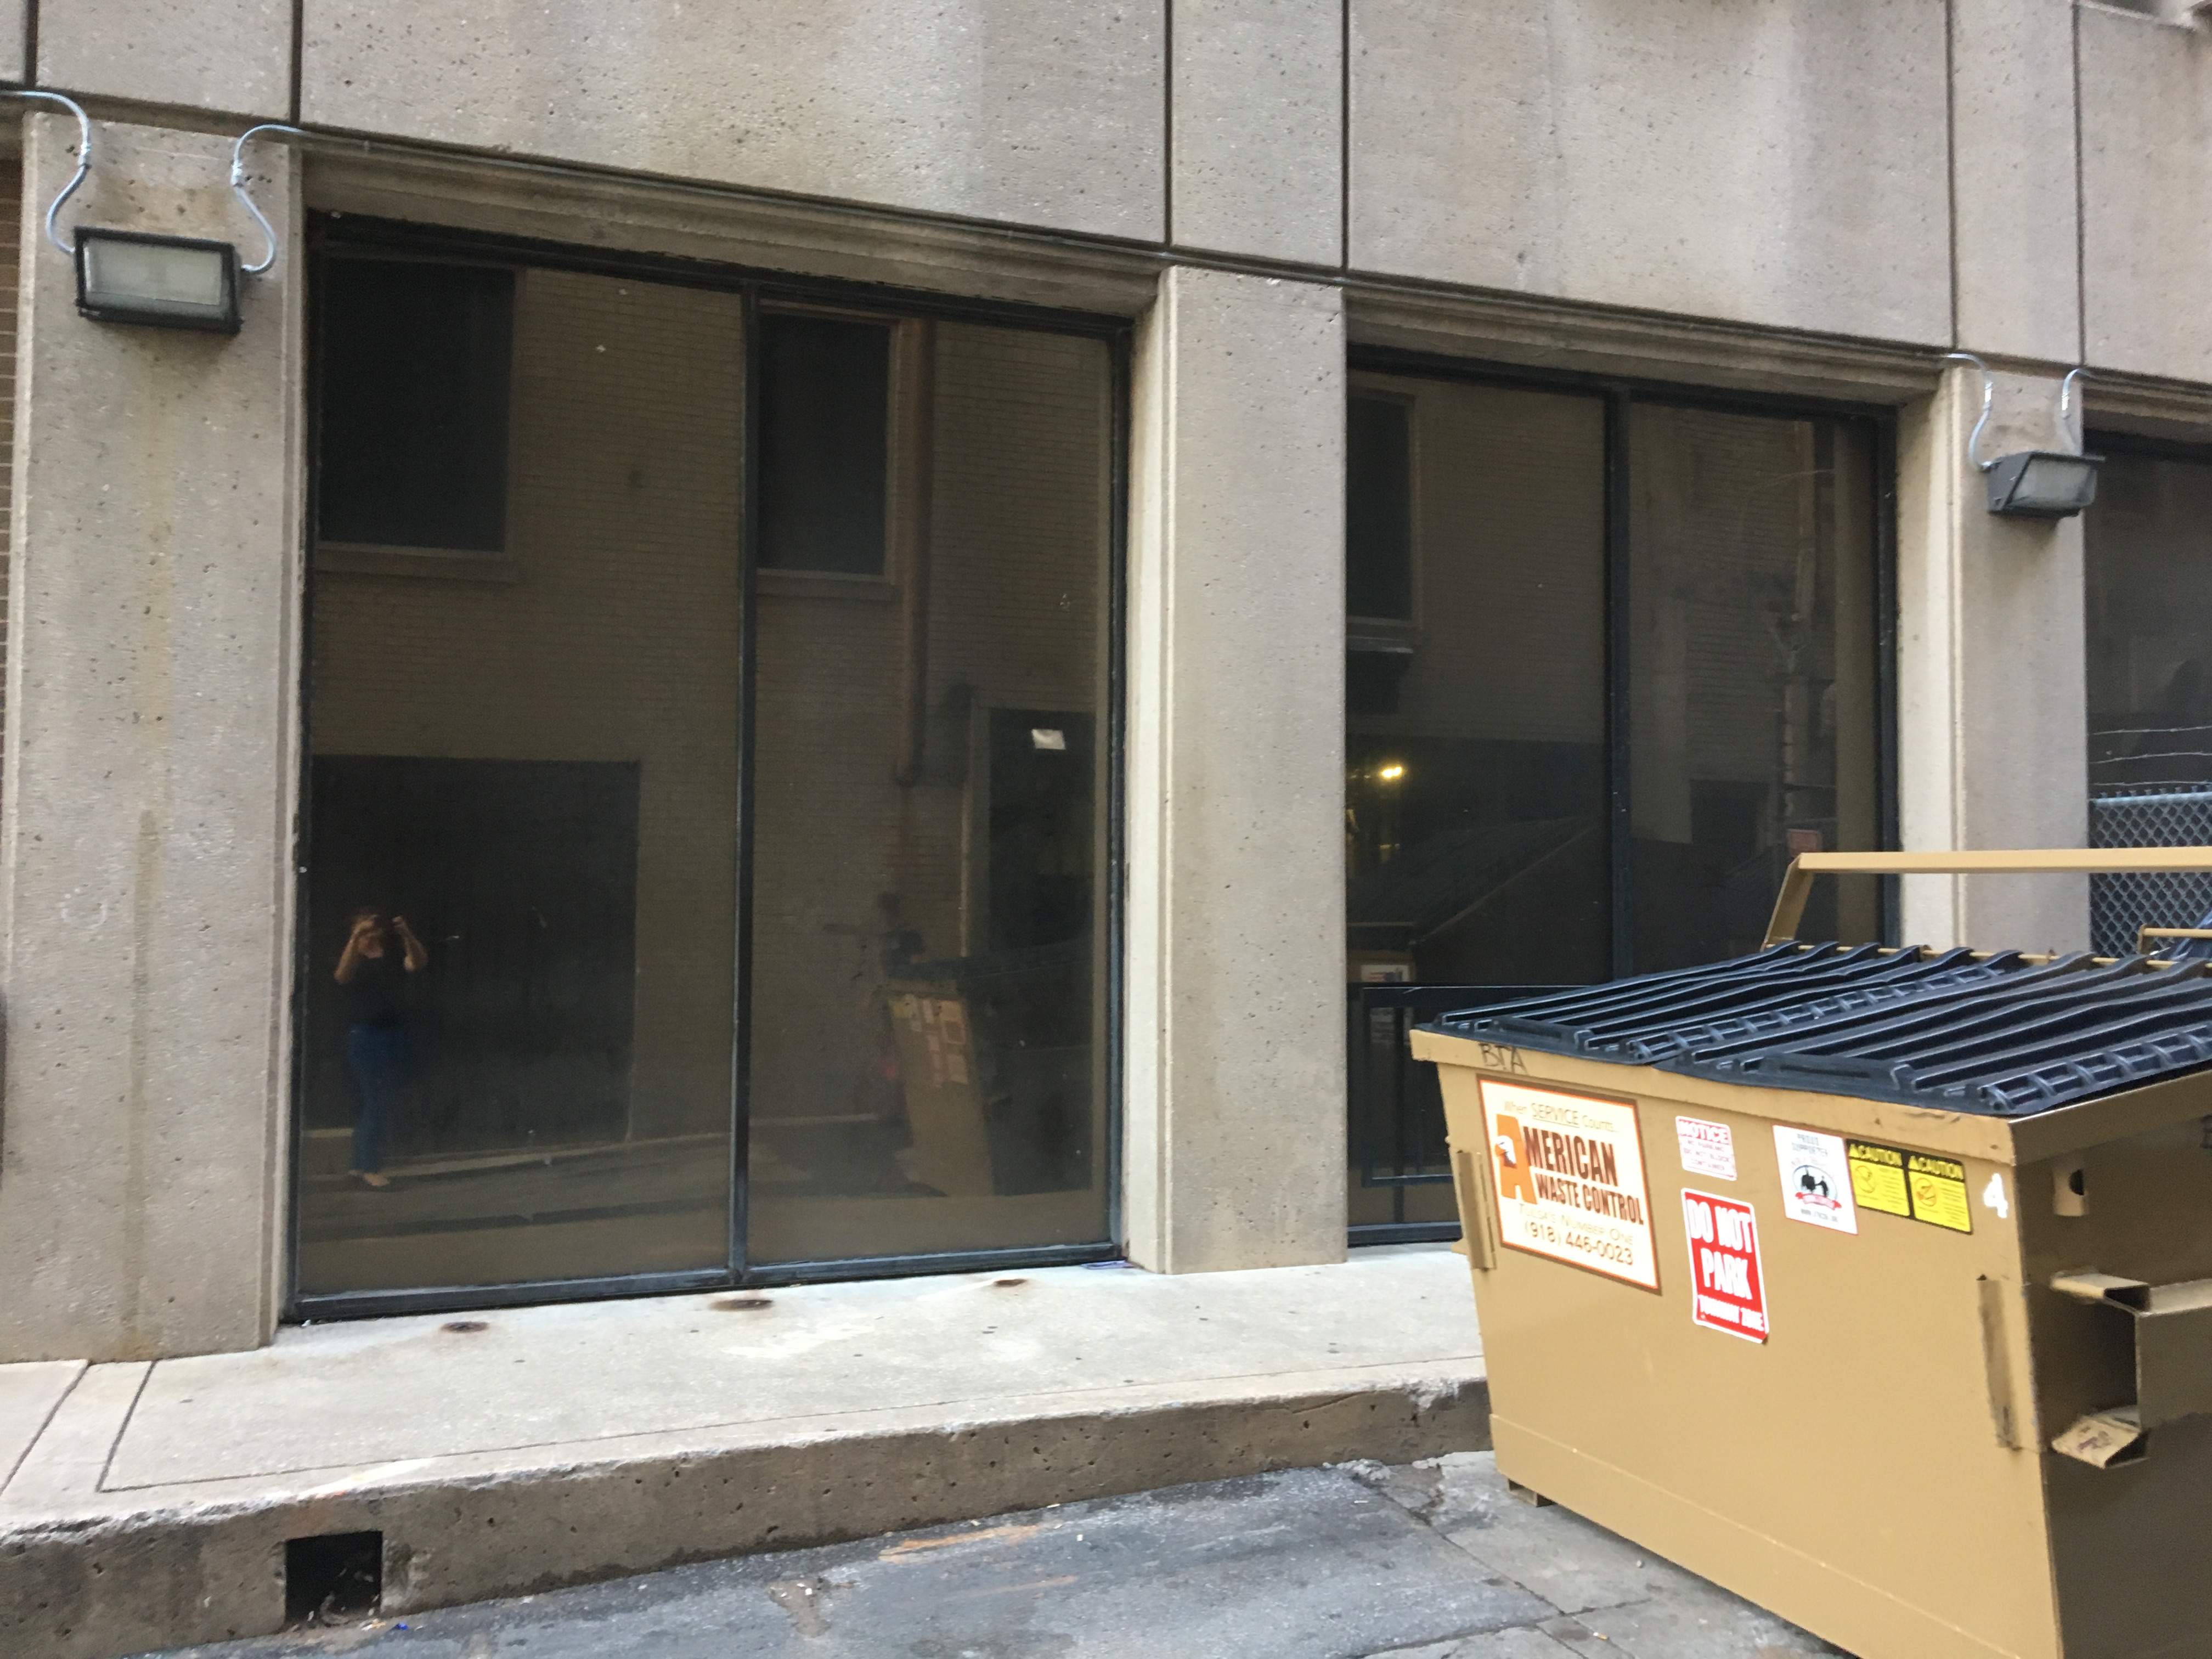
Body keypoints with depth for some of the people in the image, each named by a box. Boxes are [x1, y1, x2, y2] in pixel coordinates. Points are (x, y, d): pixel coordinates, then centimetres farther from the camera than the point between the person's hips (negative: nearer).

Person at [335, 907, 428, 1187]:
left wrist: (407, 935, -26)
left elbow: (418, 963, -10)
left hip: (395, 1034, 5)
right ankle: (371, 1167, -2)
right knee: (375, 1101, -8)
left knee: (382, 1102, 8)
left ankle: (360, 1165, 18)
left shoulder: (394, 953, 10)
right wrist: (356, 938, -33)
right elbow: (343, 976, -22)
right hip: (364, 1035, -5)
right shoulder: (353, 956, 1)